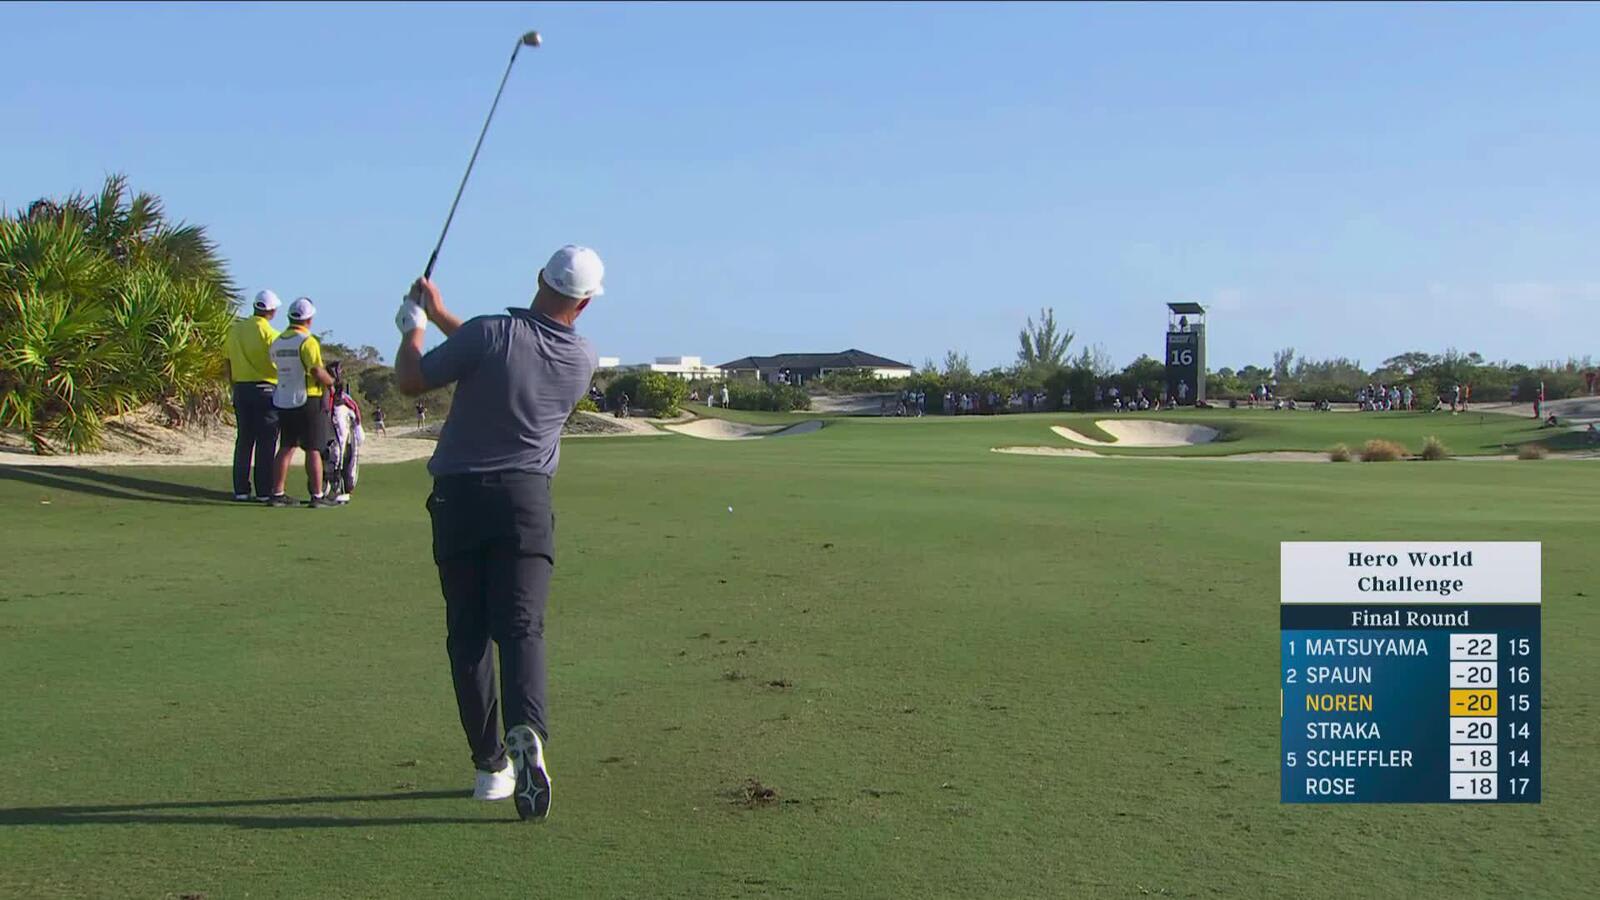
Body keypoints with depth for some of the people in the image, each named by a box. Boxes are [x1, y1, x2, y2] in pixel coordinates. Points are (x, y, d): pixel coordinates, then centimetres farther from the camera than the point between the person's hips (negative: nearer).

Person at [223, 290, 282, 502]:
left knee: (244, 440, 11)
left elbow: (226, 365, 13)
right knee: (266, 442, -1)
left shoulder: (234, 329, 8)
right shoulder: (269, 333, -11)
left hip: (241, 389, 6)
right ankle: (264, 491, -1)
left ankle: (241, 490, 12)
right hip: (265, 389, -6)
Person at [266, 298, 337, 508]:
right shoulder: (307, 341, -14)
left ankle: (277, 493, 12)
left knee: (287, 447, 13)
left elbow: (276, 366, 12)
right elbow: (317, 372, -22)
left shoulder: (277, 342, 10)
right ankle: (317, 496, 0)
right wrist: (330, 381, -3)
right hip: (307, 400, -7)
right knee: (313, 450, -1)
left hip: (283, 401, 7)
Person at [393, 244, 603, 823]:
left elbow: (410, 380, -3)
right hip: (526, 496, 1)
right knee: (520, 626, -5)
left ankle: (491, 764, 7)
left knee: (467, 634, 7)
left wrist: (414, 326, 15)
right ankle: (527, 732, -31)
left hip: (459, 495, -1)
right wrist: (440, 313, 27)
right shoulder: (582, 360, 3)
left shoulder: (490, 334, -12)